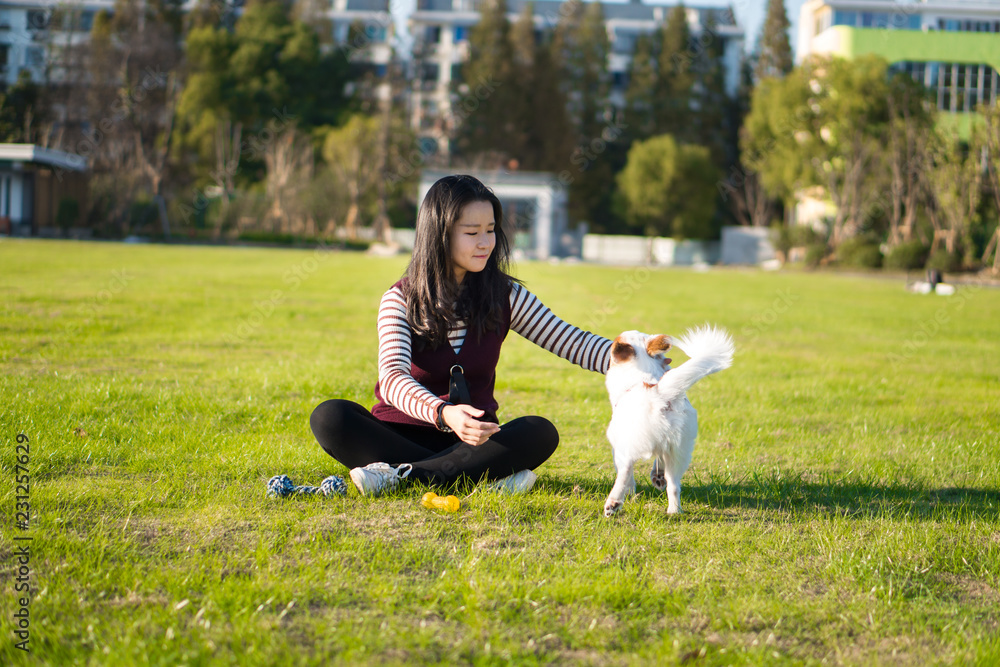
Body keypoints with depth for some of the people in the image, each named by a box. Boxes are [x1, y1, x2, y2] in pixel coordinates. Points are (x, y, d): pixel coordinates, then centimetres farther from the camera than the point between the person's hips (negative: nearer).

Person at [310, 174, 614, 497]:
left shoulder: (505, 296, 2)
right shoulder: (400, 301, -9)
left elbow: (572, 342, -1)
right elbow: (392, 376, -24)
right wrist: (444, 414, -44)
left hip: (472, 439, 2)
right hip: (402, 432, -2)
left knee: (541, 433, -28)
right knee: (329, 416, -30)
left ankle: (401, 473, -31)